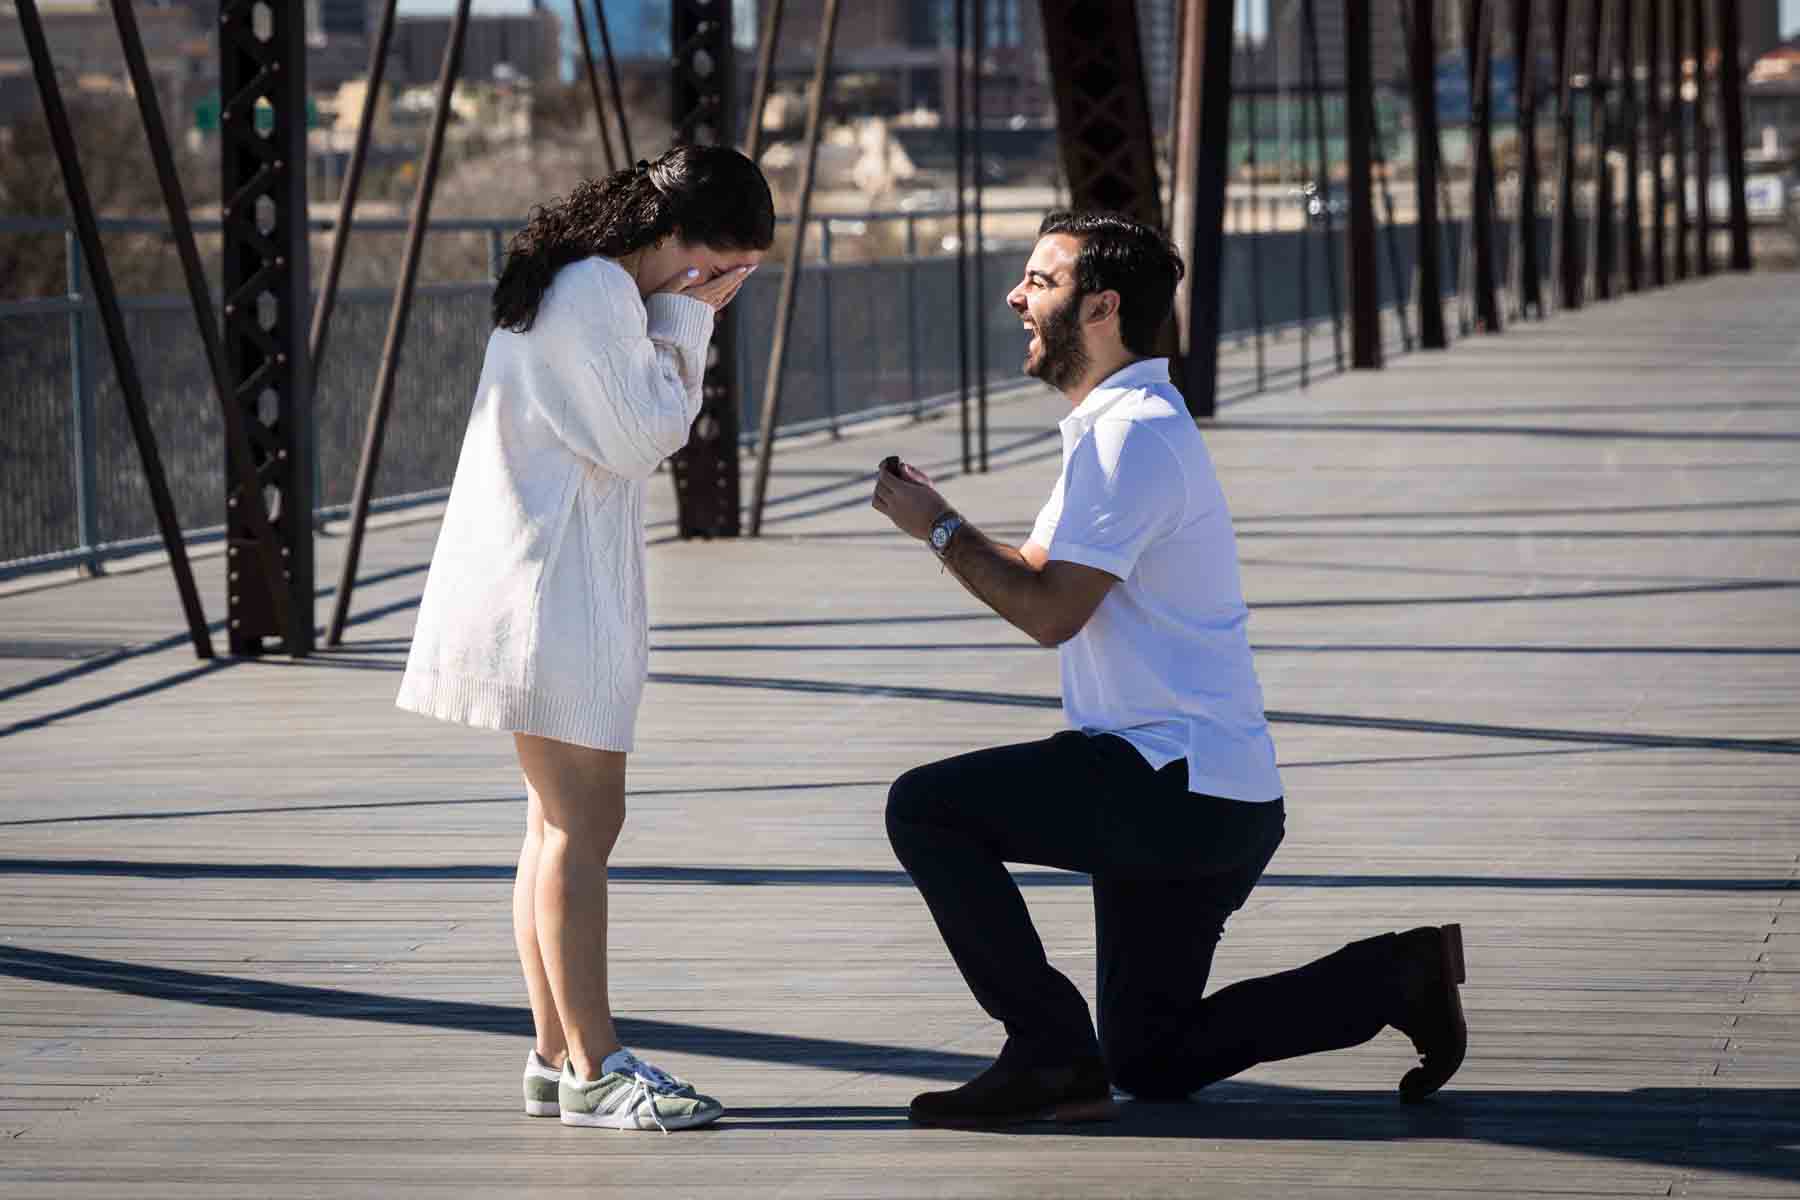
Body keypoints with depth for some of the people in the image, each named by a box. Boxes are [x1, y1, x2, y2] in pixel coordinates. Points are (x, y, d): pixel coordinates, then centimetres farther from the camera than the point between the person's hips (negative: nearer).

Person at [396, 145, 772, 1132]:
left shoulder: (596, 286, 16)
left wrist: (685, 323, 7)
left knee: (562, 823, 12)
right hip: (551, 579, -11)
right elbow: (643, 438, -16)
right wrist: (682, 318, -9)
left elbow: (659, 426, 20)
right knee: (584, 824, -10)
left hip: (560, 577, 11)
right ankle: (590, 1068, -9)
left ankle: (558, 1056, 16)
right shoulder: (596, 292, -16)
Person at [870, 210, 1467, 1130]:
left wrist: (937, 528, -10)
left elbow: (1049, 611, -20)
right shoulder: (1115, 426, 18)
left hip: (1180, 786, -11)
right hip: (1198, 797, 11)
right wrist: (936, 517, 4)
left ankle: (1051, 1055, -12)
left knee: (924, 807, -15)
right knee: (1152, 1064, 14)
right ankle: (1400, 974, 14)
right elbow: (1035, 567, 18)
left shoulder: (1134, 434, -16)